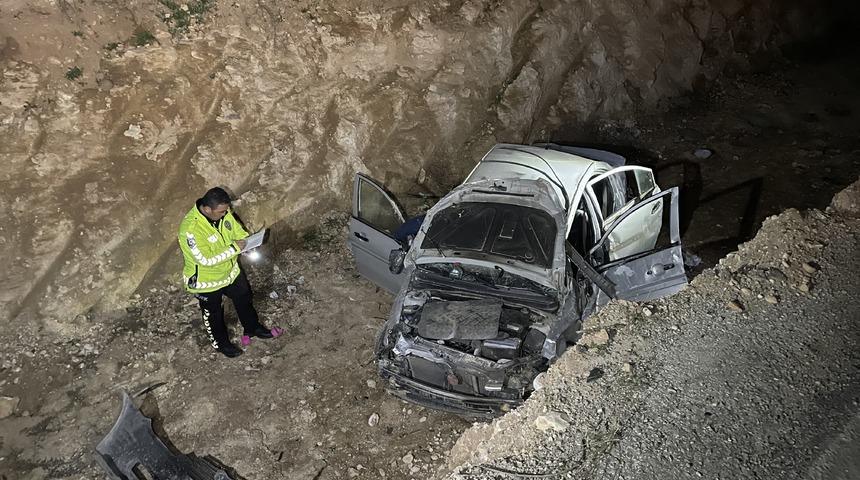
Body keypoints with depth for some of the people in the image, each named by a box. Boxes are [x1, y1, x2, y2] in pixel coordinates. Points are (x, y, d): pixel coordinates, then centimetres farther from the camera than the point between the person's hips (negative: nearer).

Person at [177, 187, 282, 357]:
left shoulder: (222, 213, -15)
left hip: (230, 271, 6)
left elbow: (238, 231, 1)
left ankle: (253, 328, 51)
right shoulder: (191, 229, -37)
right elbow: (206, 260, -35)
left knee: (244, 298, 25)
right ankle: (221, 343, 46)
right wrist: (234, 248, -33)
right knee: (214, 314, 20)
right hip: (207, 281, -6)